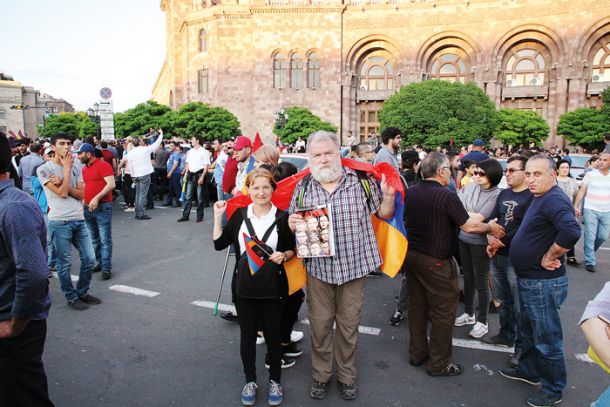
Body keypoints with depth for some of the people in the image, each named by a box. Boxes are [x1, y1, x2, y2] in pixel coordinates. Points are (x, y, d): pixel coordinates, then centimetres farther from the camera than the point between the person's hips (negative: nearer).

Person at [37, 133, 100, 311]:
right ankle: (72, 297, 21)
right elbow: (62, 193, -15)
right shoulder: (45, 169, -5)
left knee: (89, 258, 7)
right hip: (60, 222, -5)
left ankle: (82, 292, 26)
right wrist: (66, 168, -8)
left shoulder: (75, 168, 12)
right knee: (65, 263, 5)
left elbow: (80, 194, 4)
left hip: (79, 220, 5)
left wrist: (62, 184, -11)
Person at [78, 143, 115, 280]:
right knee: (94, 239, 14)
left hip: (102, 207, -8)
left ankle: (106, 268, 2)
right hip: (88, 207, 8)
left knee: (105, 240, -4)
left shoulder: (103, 165, -10)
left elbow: (111, 184, -19)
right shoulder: (84, 169, 15)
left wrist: (97, 198, -24)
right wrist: (83, 202, 13)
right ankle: (101, 262, 26)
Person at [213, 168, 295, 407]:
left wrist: (284, 256, -18)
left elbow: (291, 249, 2)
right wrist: (218, 217, -7)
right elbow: (219, 244, 1)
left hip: (273, 286, -1)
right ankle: (250, 381, 35)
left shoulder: (282, 217, -7)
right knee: (247, 335, 14)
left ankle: (275, 381, 34)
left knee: (273, 335, 12)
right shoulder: (239, 215, -1)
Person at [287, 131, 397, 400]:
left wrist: (388, 196, -14)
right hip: (317, 269, 1)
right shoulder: (302, 188, 1)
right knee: (320, 325, 13)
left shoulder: (362, 180, -3)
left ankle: (346, 376, 36)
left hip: (354, 267, -1)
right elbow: (292, 224, 11)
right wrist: (291, 225, -12)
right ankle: (321, 374, 36)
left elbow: (384, 214, 6)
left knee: (349, 326, 14)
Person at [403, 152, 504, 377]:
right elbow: (469, 226, -15)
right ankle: (438, 364, 18)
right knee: (443, 312, 7)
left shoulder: (410, 192, 1)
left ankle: (417, 353, 31)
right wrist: (491, 227, 3)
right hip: (435, 262, -7)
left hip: (412, 255, 7)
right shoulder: (447, 196, -19)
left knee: (417, 306, 18)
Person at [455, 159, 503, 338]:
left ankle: (482, 322, 21)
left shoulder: (496, 195, -16)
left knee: (480, 282, 6)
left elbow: (479, 218, -21)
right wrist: (470, 214, -11)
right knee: (468, 278, 19)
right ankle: (469, 313, 36)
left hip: (480, 243, -6)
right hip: (464, 239, 6)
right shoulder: (471, 187, 0)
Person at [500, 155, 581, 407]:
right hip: (528, 280, 10)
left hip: (544, 283, -10)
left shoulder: (554, 199, -22)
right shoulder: (539, 198, 9)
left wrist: (550, 257, -25)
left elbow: (571, 231, -39)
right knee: (527, 331, 25)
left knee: (547, 339, 7)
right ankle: (529, 371, 43)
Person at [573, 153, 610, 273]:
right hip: (591, 210, -4)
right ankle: (590, 262, 6)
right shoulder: (590, 175, -5)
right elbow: (582, 191, -3)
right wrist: (576, 206, -9)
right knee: (590, 237, -2)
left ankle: (589, 252, 34)